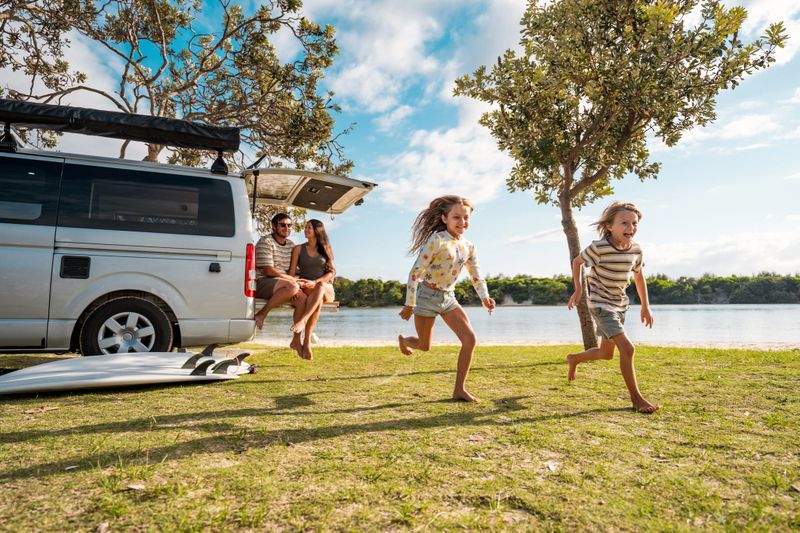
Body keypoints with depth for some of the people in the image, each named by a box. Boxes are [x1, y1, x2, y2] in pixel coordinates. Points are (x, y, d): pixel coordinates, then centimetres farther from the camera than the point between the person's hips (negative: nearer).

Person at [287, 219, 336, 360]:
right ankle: (307, 342, -43)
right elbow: (292, 272, 7)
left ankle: (302, 320, -53)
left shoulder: (326, 249, 17)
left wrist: (315, 282, -13)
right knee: (317, 300, -38)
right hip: (306, 289, 0)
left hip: (326, 289, 1)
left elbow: (331, 272, 5)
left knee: (320, 287, -39)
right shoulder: (298, 249, 16)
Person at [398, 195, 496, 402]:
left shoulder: (468, 247, 1)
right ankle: (403, 339, 45)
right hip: (427, 296, -6)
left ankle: (459, 389, 3)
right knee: (425, 346, 8)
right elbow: (415, 272, -19)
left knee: (470, 338, -7)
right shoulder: (436, 241, -19)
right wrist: (409, 304, -18)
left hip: (448, 298, 6)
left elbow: (476, 276, 11)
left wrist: (485, 298, -7)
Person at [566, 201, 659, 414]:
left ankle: (574, 359, 43)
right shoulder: (599, 247, -22)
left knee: (606, 353, 15)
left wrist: (645, 306, 13)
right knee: (627, 348, -17)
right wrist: (578, 289, -7)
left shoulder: (636, 250, -4)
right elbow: (577, 261, -5)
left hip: (620, 304, 7)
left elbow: (639, 276, 12)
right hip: (600, 304, -7)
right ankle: (636, 398, -2)